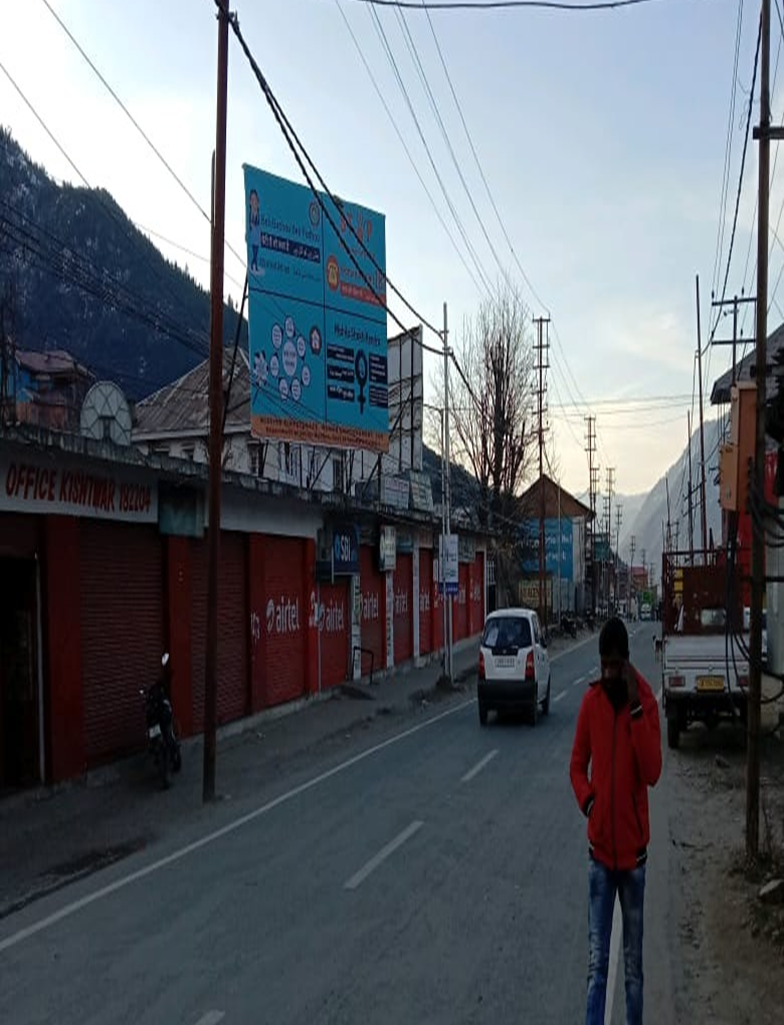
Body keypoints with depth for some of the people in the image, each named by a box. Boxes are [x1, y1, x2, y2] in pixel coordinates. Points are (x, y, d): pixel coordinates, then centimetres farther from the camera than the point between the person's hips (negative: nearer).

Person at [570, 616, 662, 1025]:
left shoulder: (645, 701, -8)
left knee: (633, 960, 13)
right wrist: (587, 800, -12)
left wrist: (636, 708, -23)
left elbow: (652, 772, -17)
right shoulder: (590, 701, -2)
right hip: (600, 846, 1)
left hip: (633, 846, -1)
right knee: (597, 960, 2)